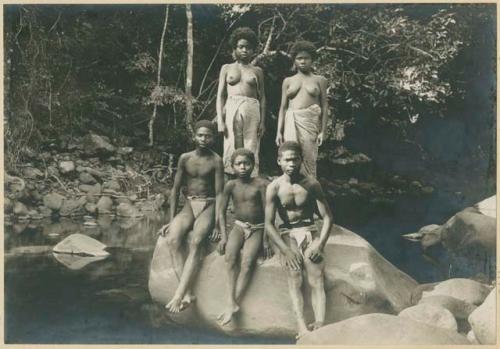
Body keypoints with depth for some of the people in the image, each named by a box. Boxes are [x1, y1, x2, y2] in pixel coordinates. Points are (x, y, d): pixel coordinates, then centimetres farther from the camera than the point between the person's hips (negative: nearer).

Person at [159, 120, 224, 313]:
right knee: (172, 239, -26)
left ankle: (178, 295, -34)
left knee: (195, 242, -31)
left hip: (208, 206, -3)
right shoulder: (185, 158, 6)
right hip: (188, 206, 3)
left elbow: (219, 194, -6)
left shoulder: (216, 161, -3)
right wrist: (171, 220, 5)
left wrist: (219, 224, -15)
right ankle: (187, 293, -30)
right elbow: (176, 189, 9)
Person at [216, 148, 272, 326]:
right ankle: (231, 303, -30)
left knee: (247, 261, -27)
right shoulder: (231, 185, -1)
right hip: (239, 226, 2)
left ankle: (234, 302, -23)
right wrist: (223, 236, -6)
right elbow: (222, 212, 5)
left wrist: (266, 240, -11)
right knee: (230, 255, -27)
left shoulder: (260, 184, -9)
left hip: (257, 229, -2)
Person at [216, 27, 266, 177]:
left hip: (252, 110, 0)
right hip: (231, 109, 0)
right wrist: (220, 120, -2)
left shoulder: (257, 71, 15)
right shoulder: (227, 68, 14)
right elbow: (220, 95, 9)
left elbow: (262, 97, 11)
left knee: (251, 151, -4)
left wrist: (262, 121, 1)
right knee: (231, 149, -4)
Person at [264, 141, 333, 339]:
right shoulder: (274, 187, -6)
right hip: (287, 233, 0)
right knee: (295, 278, -18)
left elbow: (327, 217, 0)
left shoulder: (311, 184, -3)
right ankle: (302, 327, -28)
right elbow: (269, 224, -7)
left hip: (309, 231, 1)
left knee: (316, 281, -16)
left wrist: (320, 244, -13)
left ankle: (319, 325, -27)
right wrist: (285, 250, -15)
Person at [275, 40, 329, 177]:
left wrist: (322, 131, -2)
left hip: (310, 122, -1)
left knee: (309, 158, -4)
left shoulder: (319, 80, 11)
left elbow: (324, 106, 7)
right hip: (291, 122, 1)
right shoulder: (288, 81, 14)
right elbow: (283, 107, 13)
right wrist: (279, 131, 6)